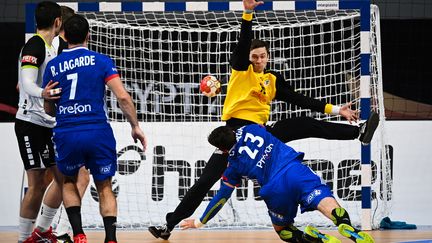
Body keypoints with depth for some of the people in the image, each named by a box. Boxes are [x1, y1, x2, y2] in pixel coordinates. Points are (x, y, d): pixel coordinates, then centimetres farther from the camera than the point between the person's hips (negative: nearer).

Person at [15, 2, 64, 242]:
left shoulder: (50, 48, 16)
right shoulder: (35, 45, -13)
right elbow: (27, 83, -25)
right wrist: (42, 94, -42)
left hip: (49, 124, 10)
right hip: (31, 124, -9)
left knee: (63, 176, 10)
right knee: (37, 184, -8)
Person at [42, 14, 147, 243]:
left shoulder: (53, 66, 9)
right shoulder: (101, 61, 2)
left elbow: (49, 110, 17)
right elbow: (123, 97, -7)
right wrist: (135, 127, 3)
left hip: (66, 135, 1)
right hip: (98, 133, -1)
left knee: (69, 182, 25)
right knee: (104, 187, 15)